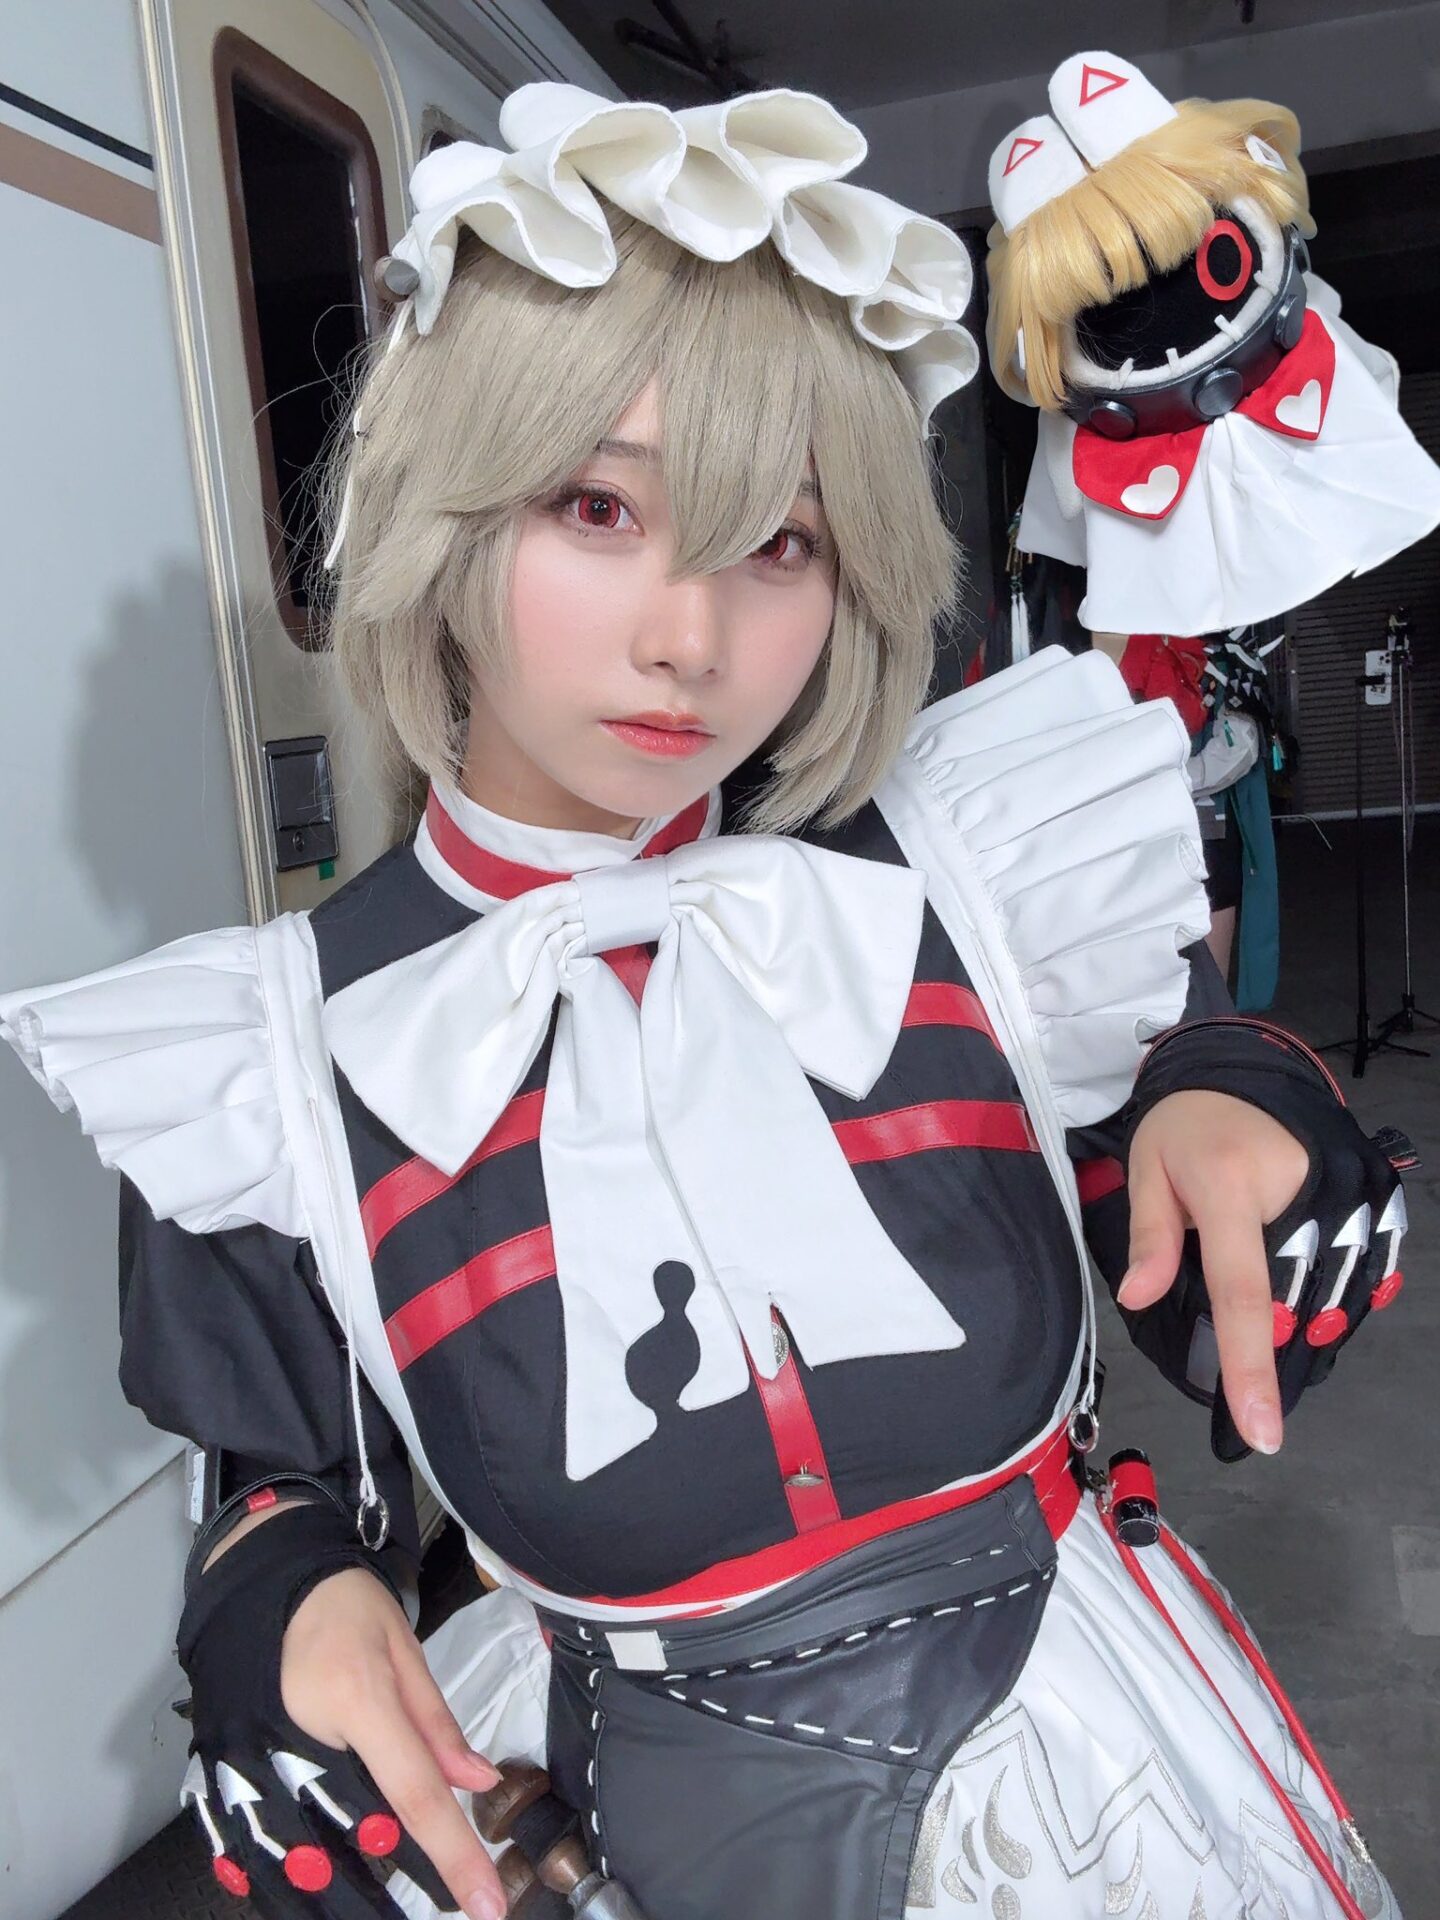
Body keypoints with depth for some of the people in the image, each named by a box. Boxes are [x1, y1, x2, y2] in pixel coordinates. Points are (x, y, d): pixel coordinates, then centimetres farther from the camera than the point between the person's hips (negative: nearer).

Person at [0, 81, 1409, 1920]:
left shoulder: (981, 867, -16)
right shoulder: (269, 1066, -16)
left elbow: (1228, 1319, -3)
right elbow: (291, 1495, -1)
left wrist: (1234, 1119, -24)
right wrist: (290, 1612, -22)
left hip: (1105, 1765, 1)